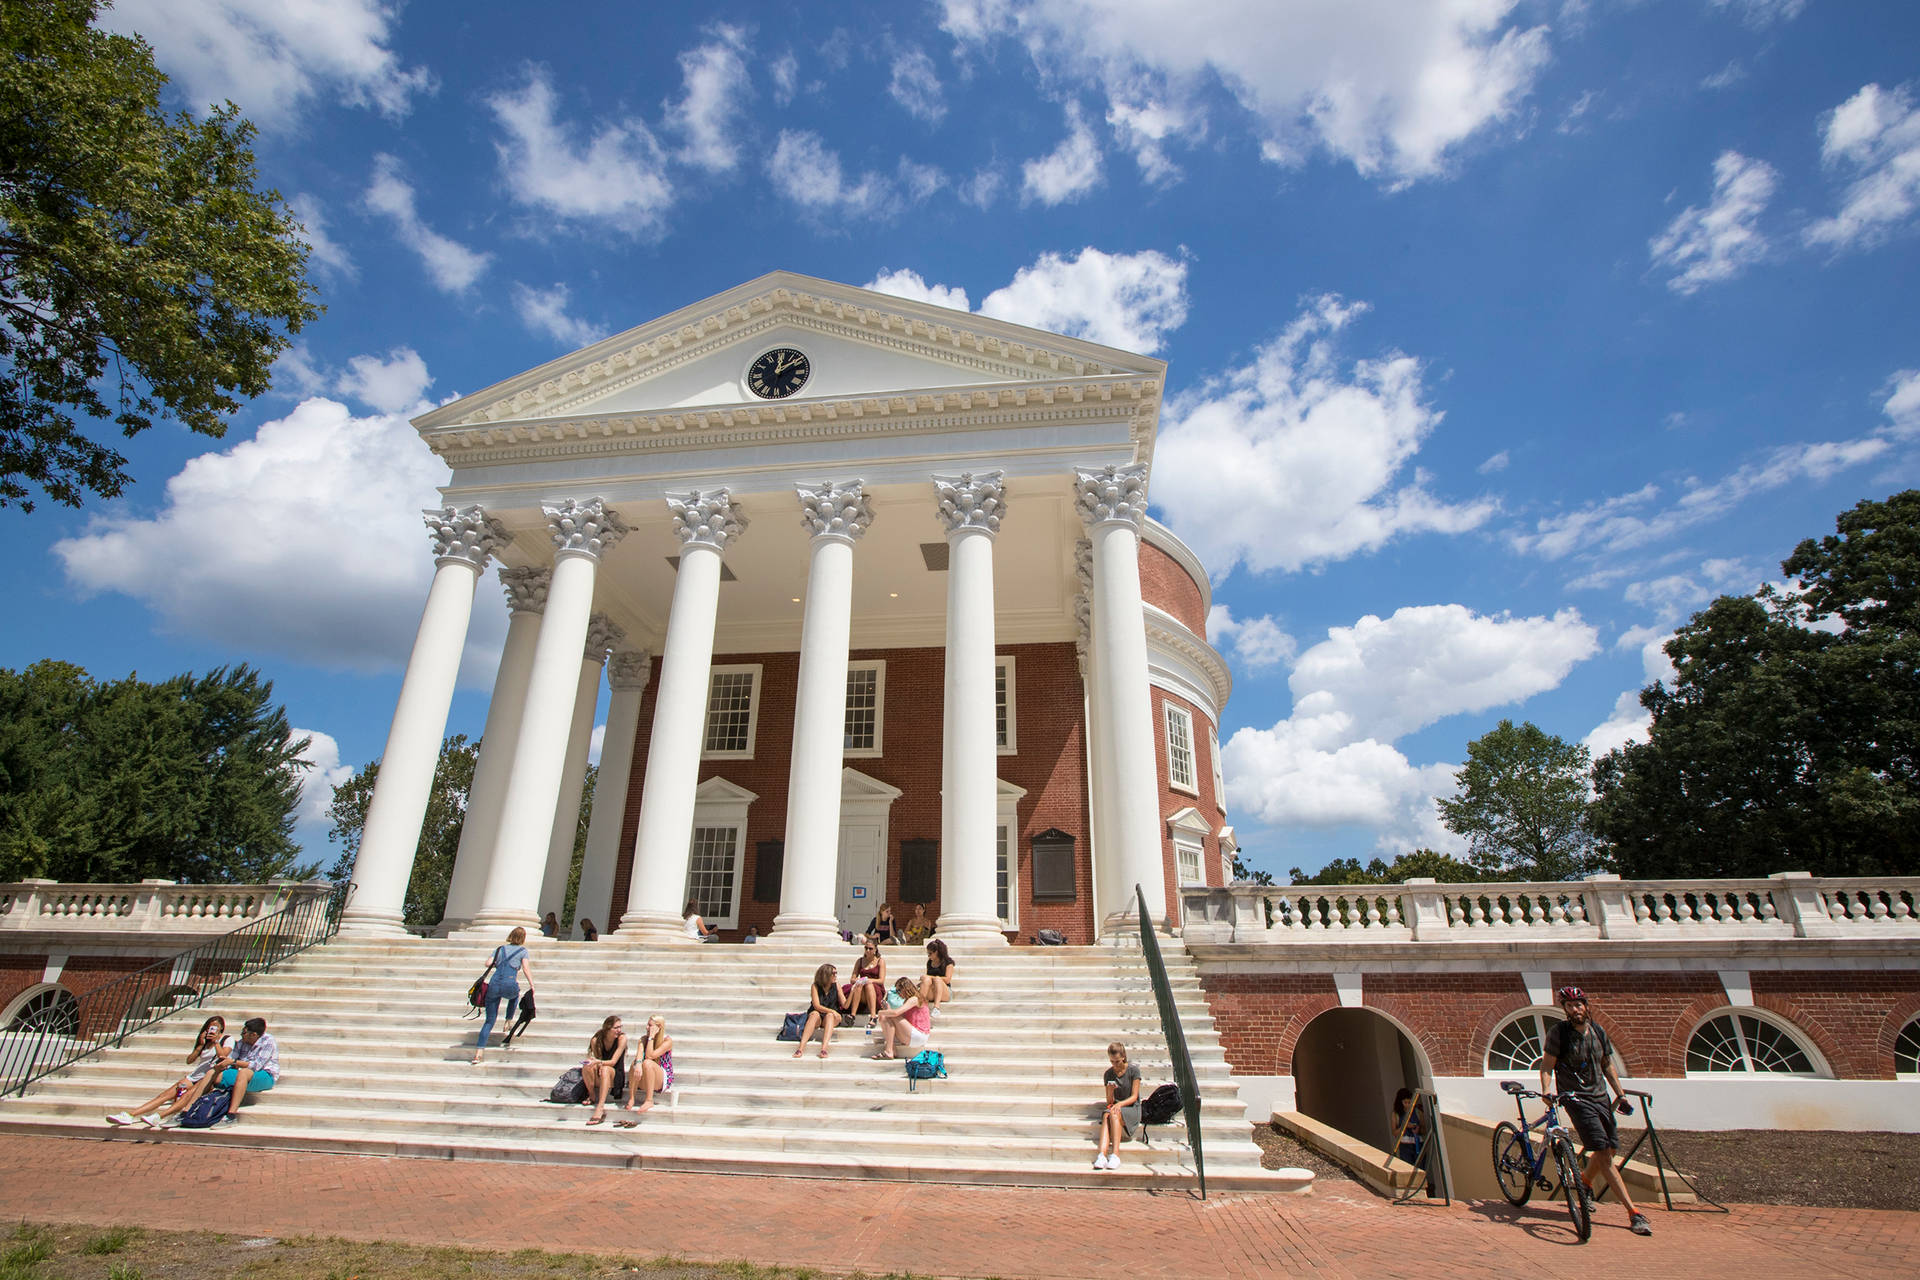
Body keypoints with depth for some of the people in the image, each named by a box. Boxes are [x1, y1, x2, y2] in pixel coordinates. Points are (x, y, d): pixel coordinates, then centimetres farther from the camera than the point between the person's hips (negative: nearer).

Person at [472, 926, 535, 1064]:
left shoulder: (500, 949, 22)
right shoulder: (522, 950, 12)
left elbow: (488, 963, 8)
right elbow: (525, 969, 2)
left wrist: (497, 965, 28)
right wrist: (532, 986, 5)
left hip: (494, 985, 2)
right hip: (509, 985, -2)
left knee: (490, 1020, 6)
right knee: (515, 996, 36)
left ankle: (478, 1052, -5)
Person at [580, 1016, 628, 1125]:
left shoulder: (622, 1038, -12)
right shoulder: (596, 1040, -6)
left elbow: (613, 1062, -16)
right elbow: (597, 1060, 1)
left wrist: (598, 1062, -34)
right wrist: (598, 1064, -23)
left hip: (616, 1076, -2)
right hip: (599, 1078, 2)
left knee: (605, 1069, -36)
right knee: (587, 1067, -28)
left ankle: (600, 1107, -41)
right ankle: (592, 1096, -10)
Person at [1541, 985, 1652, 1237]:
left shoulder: (1598, 1031, 4)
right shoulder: (1558, 1032, -11)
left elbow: (1607, 1065, 17)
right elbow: (1546, 1066, -12)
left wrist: (1620, 1094, 15)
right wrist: (1547, 1092, -26)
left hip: (1601, 1097, 6)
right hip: (1576, 1100, -6)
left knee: (1610, 1149, 12)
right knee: (1603, 1153, -13)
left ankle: (1585, 1182, 39)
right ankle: (1633, 1212, -8)